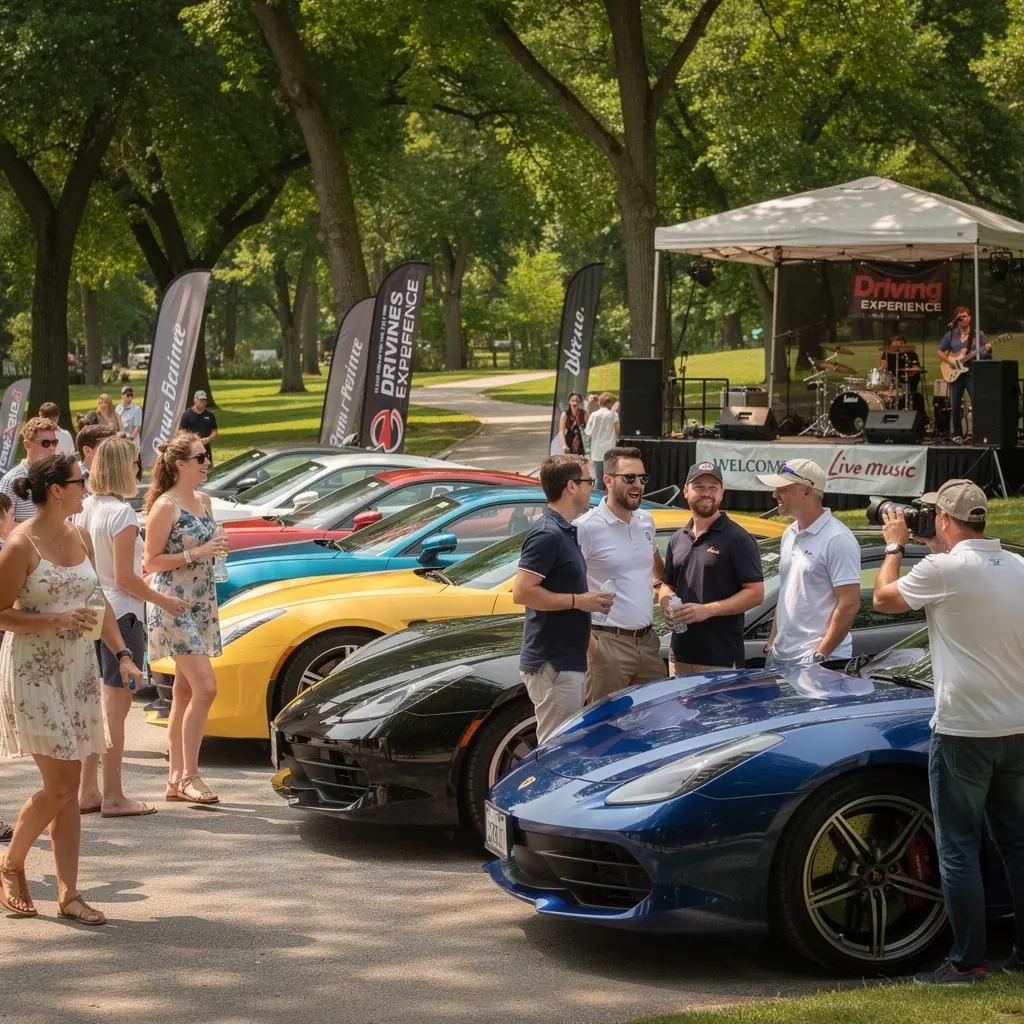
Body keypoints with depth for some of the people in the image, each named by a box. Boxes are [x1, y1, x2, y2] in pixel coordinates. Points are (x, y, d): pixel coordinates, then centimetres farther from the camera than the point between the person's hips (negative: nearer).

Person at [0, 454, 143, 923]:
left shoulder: (79, 537, 9)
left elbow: (99, 602, 15)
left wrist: (122, 654, 4)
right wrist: (56, 620, -22)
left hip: (78, 670, 7)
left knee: (69, 788, 6)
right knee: (59, 786, -9)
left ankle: (68, 894, 8)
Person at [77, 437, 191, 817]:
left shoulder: (86, 509, 6)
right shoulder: (121, 514, -17)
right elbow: (124, 578, -18)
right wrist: (163, 601, -7)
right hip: (120, 615, -8)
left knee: (97, 706, 15)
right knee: (115, 709, -1)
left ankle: (88, 791, 20)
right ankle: (112, 797, 4)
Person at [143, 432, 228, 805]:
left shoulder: (203, 501, 12)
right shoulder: (165, 506, -12)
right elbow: (151, 562, -13)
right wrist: (196, 553, -19)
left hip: (201, 604, 8)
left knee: (185, 692, 9)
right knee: (205, 687, -16)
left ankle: (176, 779, 13)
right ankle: (189, 775, -11)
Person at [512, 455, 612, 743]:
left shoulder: (564, 531, 15)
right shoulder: (546, 534, -17)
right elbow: (522, 592, -24)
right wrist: (578, 601, -19)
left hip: (567, 662, 10)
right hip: (552, 665, -10)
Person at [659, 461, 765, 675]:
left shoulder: (737, 539, -5)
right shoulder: (678, 539, 16)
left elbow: (756, 593, -9)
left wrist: (708, 610, -19)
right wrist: (667, 605, 0)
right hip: (680, 655, 6)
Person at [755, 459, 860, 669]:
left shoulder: (838, 540, -14)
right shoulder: (790, 535, 13)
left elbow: (849, 605, -17)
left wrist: (820, 655, -19)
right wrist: (771, 643, 15)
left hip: (816, 663, -8)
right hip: (780, 658, 8)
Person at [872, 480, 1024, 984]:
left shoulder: (944, 569, -14)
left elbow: (884, 598, 3)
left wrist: (895, 546, 13)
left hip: (964, 731, -6)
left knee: (959, 851, 1)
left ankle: (967, 962, 3)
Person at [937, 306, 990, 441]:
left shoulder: (978, 334, 4)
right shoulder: (950, 335, 7)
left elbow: (987, 352, 4)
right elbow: (940, 352, 11)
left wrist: (988, 350, -20)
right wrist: (950, 361, -6)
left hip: (973, 373, -2)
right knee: (954, 405, 4)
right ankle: (956, 434, 15)